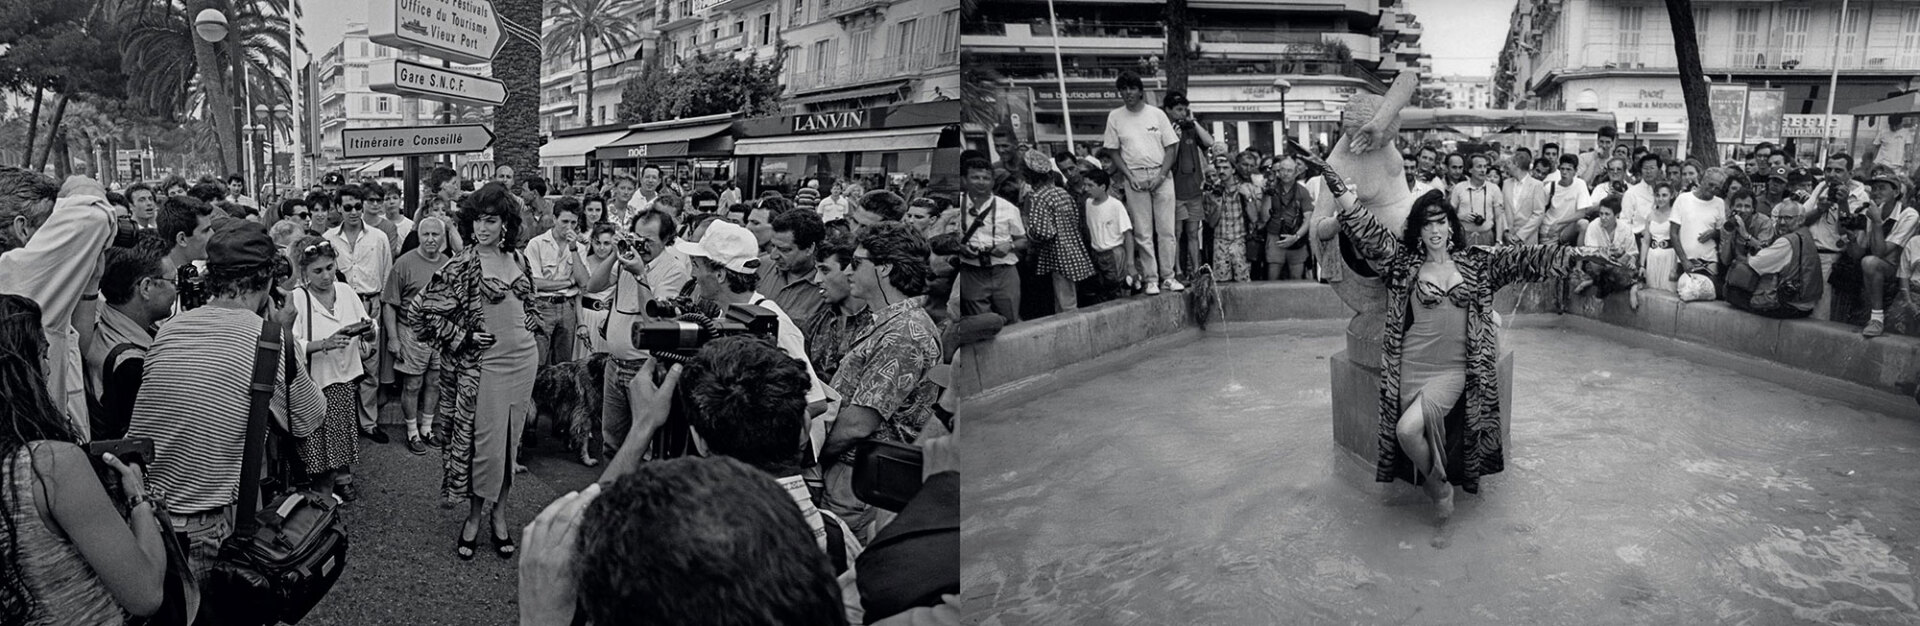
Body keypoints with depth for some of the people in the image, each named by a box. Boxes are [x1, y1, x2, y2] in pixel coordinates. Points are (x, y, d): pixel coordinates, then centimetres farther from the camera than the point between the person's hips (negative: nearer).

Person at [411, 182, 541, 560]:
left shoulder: (518, 260, 9)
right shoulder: (461, 267, -8)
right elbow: (425, 313, -7)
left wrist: (528, 332, 11)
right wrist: (464, 338, -10)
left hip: (524, 359, 5)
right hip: (484, 364, -5)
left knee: (510, 441, 11)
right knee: (485, 443, -1)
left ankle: (497, 513, 24)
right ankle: (474, 518, 16)